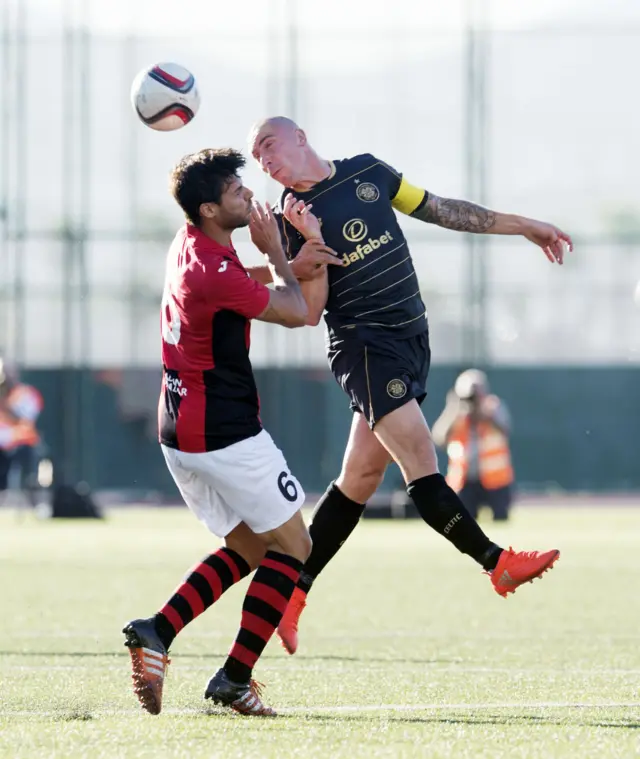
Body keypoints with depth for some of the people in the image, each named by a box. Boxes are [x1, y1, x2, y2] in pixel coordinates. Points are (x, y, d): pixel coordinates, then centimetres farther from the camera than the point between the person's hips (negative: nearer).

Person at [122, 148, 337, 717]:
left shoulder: (190, 245, 7)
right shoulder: (213, 273, -22)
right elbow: (295, 313, -10)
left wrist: (288, 262, 14)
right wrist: (276, 253, 4)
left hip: (180, 430, 9)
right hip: (226, 433, -9)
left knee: (247, 549, 18)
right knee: (293, 545, 2)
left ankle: (157, 631, -1)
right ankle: (236, 678, -5)